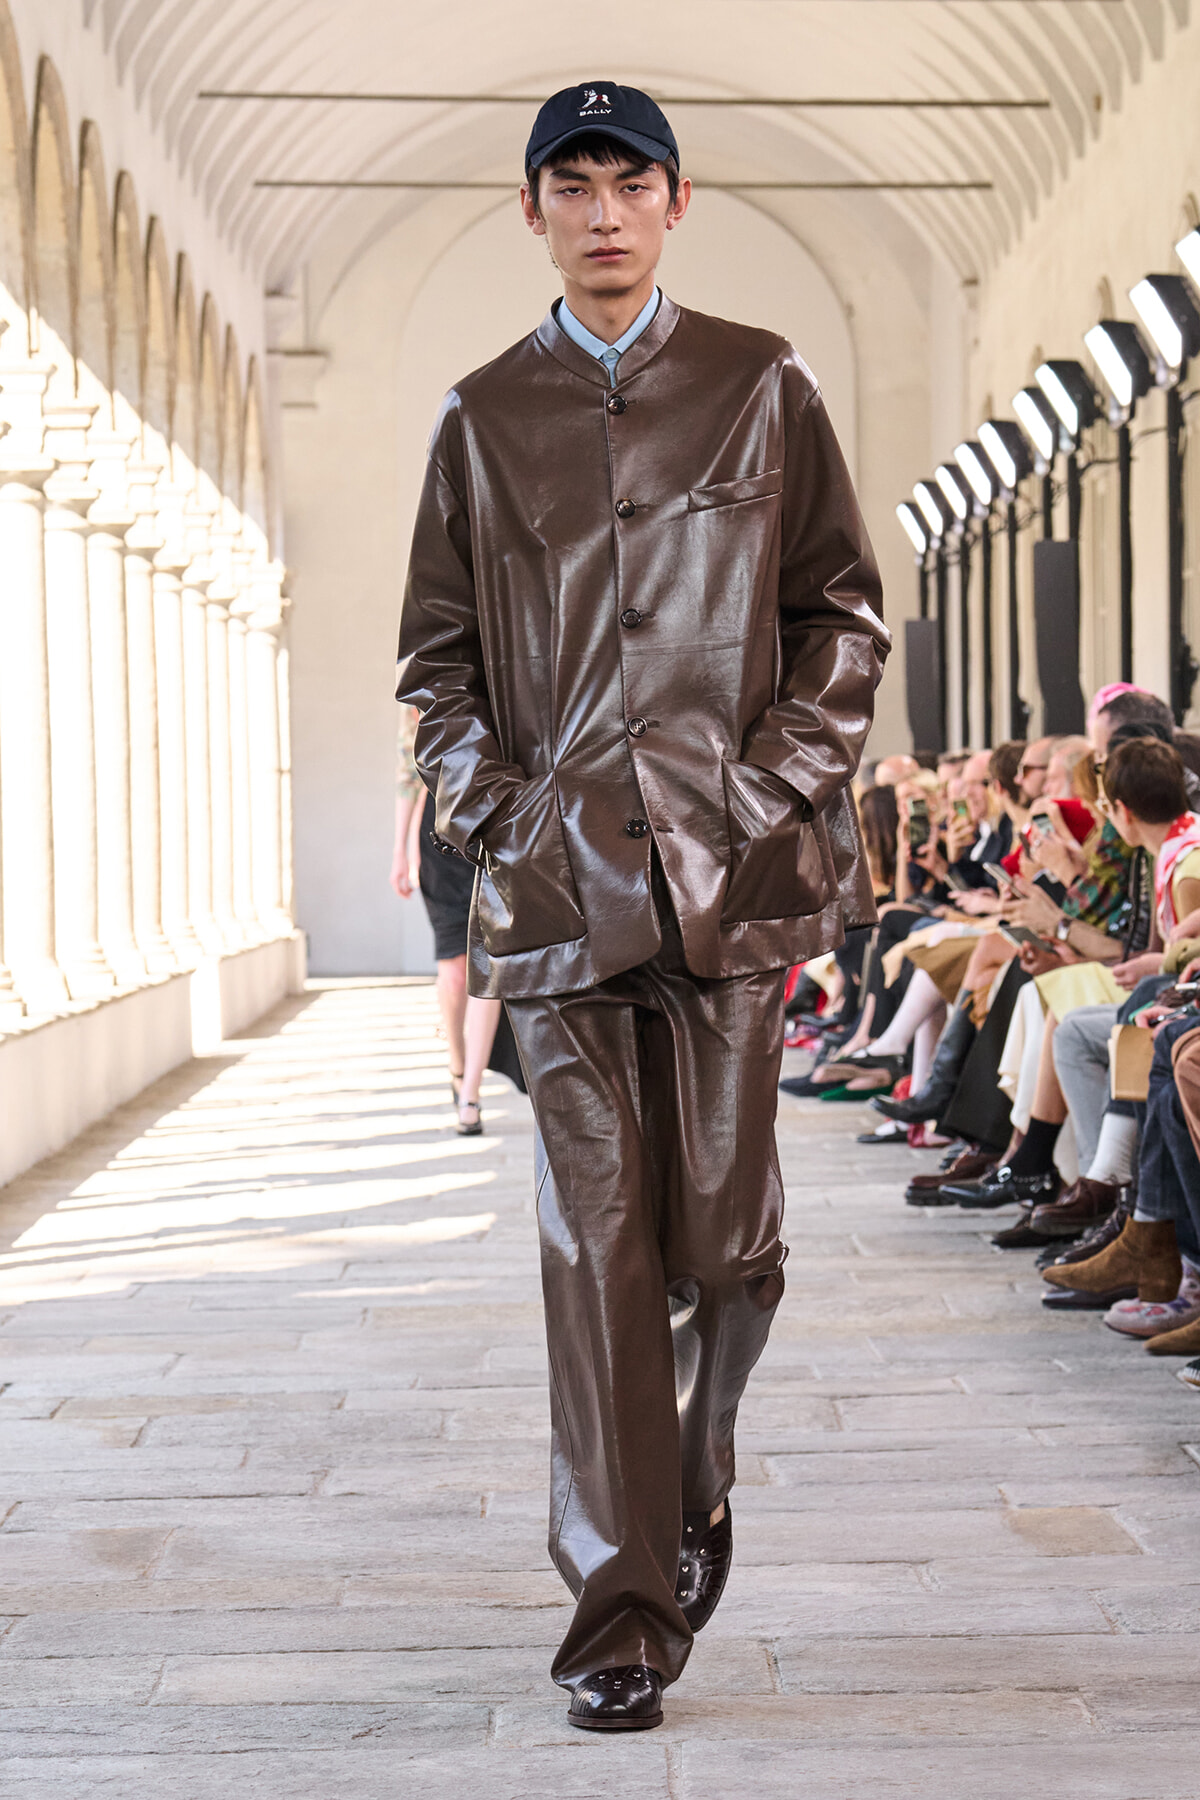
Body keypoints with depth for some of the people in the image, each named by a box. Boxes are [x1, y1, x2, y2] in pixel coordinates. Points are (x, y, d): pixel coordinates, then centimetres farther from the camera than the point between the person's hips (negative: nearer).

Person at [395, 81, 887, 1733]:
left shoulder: (761, 388, 8)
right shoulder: (483, 417, 11)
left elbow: (846, 613, 9)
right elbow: (437, 654, 13)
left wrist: (780, 787, -4)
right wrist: (497, 811, -1)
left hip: (731, 858, 0)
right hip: (560, 868, 0)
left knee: (724, 1223, 1)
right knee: (597, 1234, -4)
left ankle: (699, 1473, 31)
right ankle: (623, 1610, 2)